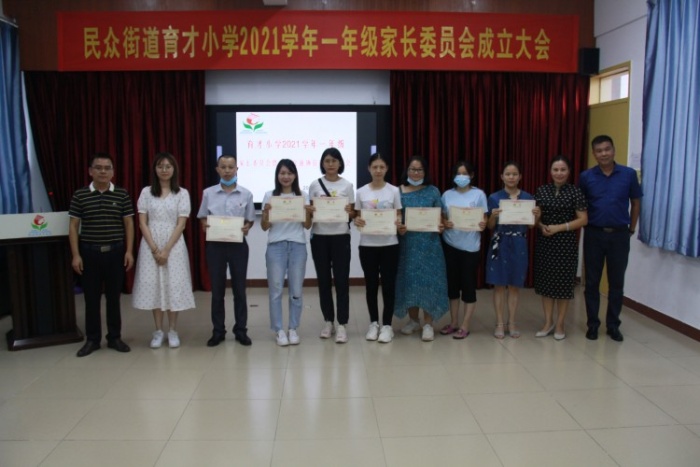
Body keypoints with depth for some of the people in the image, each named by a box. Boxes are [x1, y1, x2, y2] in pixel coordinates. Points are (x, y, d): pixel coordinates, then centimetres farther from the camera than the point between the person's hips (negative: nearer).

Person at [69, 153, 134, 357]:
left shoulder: (122, 194, 1)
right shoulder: (80, 195, 0)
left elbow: (128, 224, 3)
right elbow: (73, 226, 2)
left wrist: (129, 251, -4)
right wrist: (76, 255, -4)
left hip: (115, 251, 0)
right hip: (89, 252, 0)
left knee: (114, 296, 8)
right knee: (91, 297, 8)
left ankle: (114, 337, 20)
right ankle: (92, 339, 20)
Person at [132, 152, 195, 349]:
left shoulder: (182, 193, 0)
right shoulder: (146, 192, 5)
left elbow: (181, 224, -5)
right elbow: (142, 223, 1)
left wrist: (166, 250, -12)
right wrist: (154, 248, -9)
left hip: (173, 245, -1)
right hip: (151, 246, 2)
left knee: (173, 285, 0)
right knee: (153, 285, 4)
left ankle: (173, 331, 13)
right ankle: (158, 331, 15)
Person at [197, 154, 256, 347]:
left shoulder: (246, 194, 2)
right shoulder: (208, 193, 2)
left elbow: (250, 220, 7)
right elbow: (202, 217, 9)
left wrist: (247, 227, -14)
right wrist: (205, 226, -12)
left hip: (238, 244, 0)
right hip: (215, 245, 1)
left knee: (239, 288, 6)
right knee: (217, 289, 7)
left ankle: (241, 330, 17)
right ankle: (218, 331, 18)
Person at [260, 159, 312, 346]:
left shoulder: (303, 196, 7)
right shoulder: (269, 196, 5)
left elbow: (307, 225, 6)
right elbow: (264, 227, 5)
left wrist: (308, 212, -12)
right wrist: (266, 212, -13)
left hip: (298, 246, 1)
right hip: (276, 246, -1)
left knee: (296, 290, 4)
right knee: (276, 289, 1)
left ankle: (293, 328, 16)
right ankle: (279, 330, 11)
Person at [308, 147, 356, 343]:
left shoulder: (347, 185, 3)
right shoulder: (315, 185, 5)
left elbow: (352, 214, 6)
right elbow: (310, 211, 8)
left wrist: (349, 212, -16)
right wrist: (310, 211, -13)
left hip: (340, 237, -1)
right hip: (319, 237, 1)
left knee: (341, 280, -2)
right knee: (324, 280, 7)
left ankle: (342, 324, 5)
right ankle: (328, 321, 20)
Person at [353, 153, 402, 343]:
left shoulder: (394, 191, 1)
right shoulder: (361, 192, 4)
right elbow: (357, 216, 9)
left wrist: (398, 224, -17)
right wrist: (357, 221, -14)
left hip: (389, 244, -1)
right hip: (367, 245, 1)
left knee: (388, 284, 2)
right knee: (371, 285, 8)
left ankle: (387, 325, 13)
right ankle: (374, 323, 21)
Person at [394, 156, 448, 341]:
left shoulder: (433, 191, 6)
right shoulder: (399, 191, 4)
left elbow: (439, 216, 7)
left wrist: (440, 226, -14)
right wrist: (398, 228, -17)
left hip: (429, 243, 0)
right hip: (407, 243, 1)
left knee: (428, 280, -1)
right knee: (409, 280, 5)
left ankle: (428, 324, 8)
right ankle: (414, 320, 21)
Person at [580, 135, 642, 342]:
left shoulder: (629, 174, -2)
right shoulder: (586, 177, -2)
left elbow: (636, 202, 7)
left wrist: (632, 229, 8)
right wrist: (586, 226, 3)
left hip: (619, 235, 0)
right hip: (594, 234, 0)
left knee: (616, 283, 8)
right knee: (592, 282, 6)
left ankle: (613, 325, 21)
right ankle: (593, 324, 18)